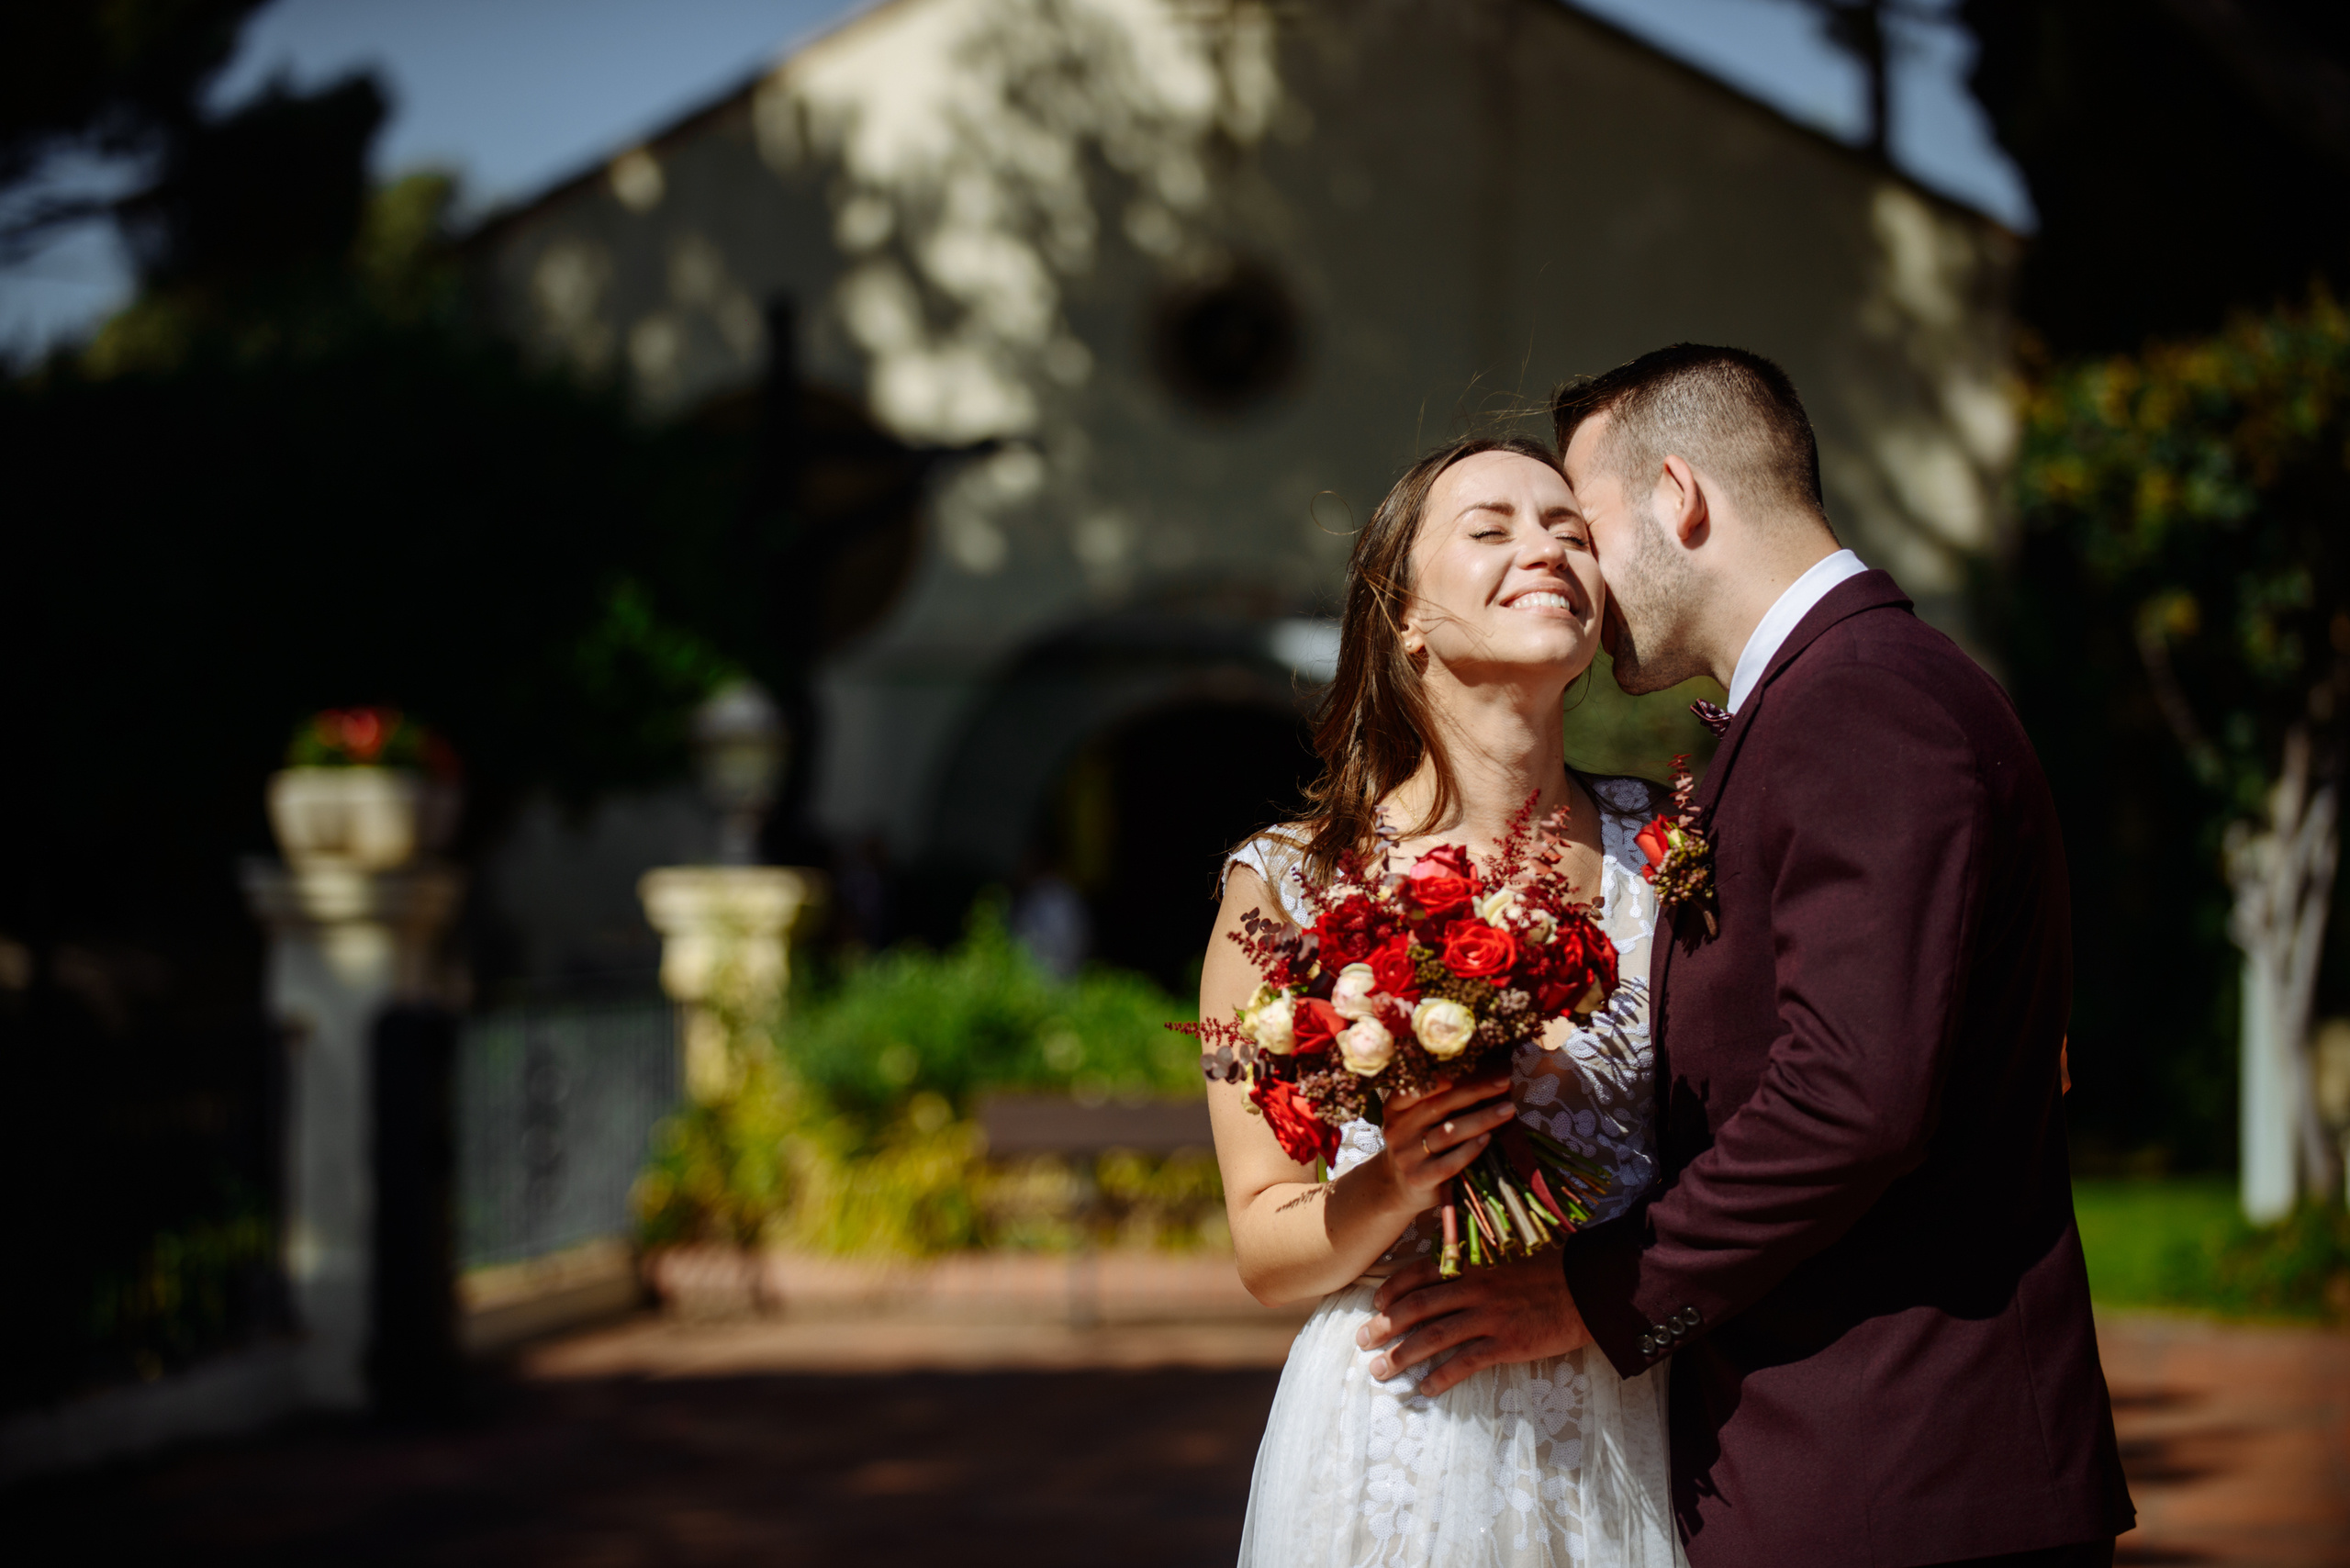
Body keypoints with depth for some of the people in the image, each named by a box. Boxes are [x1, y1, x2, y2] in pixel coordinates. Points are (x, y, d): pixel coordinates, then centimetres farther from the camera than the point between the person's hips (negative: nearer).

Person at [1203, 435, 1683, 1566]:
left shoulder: (1662, 846, 2)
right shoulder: (1291, 886, -4)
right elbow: (1268, 1249, -1)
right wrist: (1394, 1187, -18)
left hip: (1636, 1441, 2)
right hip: (1404, 1453, -2)